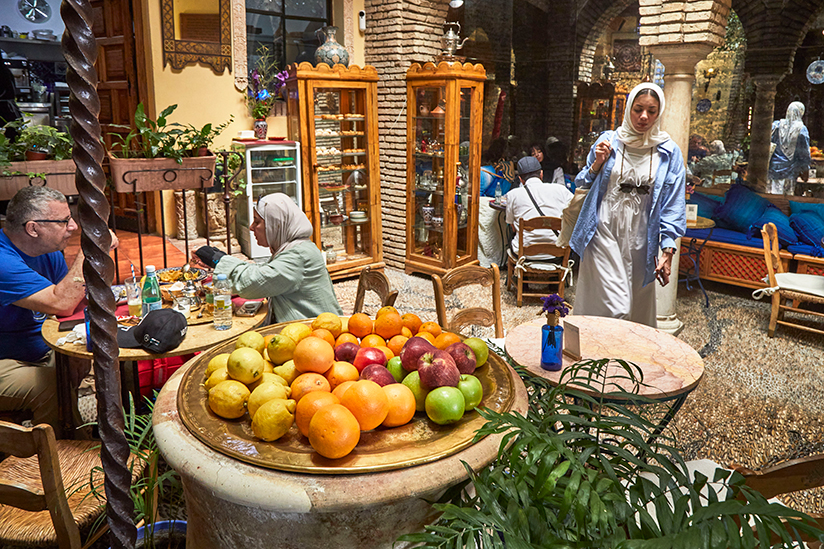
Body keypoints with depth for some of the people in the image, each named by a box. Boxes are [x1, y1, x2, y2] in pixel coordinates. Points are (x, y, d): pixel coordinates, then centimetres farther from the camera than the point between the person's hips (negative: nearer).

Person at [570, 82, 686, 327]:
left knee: (637, 310, 11)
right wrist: (597, 164, -8)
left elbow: (672, 206, 1)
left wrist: (668, 252, -6)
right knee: (615, 309, -11)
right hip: (604, 233, -2)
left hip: (640, 240, 2)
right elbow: (582, 184, 12)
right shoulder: (608, 141, 2)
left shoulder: (669, 152, 2)